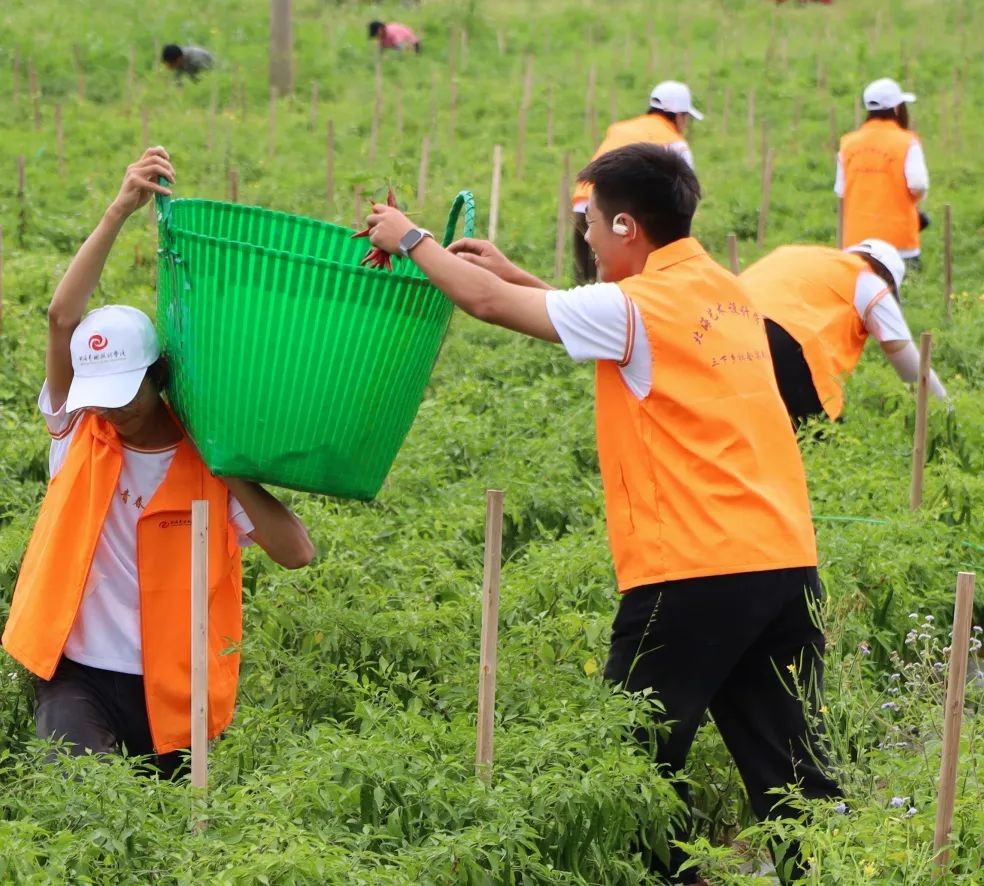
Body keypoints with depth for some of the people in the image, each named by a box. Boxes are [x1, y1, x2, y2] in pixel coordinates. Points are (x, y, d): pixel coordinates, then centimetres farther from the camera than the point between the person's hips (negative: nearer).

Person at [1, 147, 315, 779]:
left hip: (173, 691, 1)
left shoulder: (206, 463, -2)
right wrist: (119, 213, -23)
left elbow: (297, 553, -12)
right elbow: (64, 317, -15)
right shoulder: (78, 435, -1)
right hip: (81, 677, -1)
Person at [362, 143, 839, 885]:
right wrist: (515, 271, 30)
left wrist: (411, 239, 12)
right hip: (787, 560, 7)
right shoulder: (725, 292, 15)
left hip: (694, 573, -7)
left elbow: (488, 303, -3)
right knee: (789, 769, 7)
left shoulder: (638, 308, -9)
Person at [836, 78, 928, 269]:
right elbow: (918, 187, -15)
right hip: (899, 239, -4)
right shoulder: (906, 142, -6)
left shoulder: (848, 143, 7)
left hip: (856, 240, 4)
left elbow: (841, 194, 8)